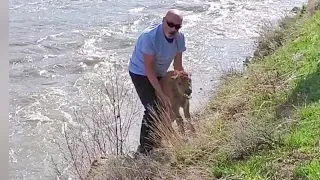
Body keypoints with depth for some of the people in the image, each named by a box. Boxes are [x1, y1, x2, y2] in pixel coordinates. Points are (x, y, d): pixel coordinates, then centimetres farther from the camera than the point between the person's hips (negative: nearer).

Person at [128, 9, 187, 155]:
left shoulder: (179, 38, -15)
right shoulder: (149, 36, -34)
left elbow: (178, 66, -5)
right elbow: (148, 69, -30)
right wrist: (162, 95, -30)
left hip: (159, 74, 7)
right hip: (141, 73, -7)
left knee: (165, 107, 13)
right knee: (152, 109, -17)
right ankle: (144, 147, -2)